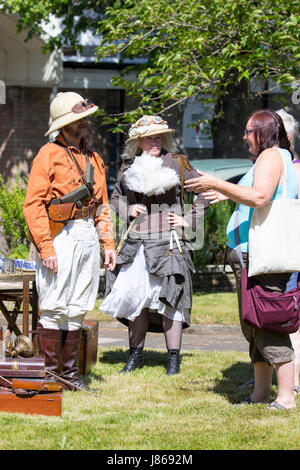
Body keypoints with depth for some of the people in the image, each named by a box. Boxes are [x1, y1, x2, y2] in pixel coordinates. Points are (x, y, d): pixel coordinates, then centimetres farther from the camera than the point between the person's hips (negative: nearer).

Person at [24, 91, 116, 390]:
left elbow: (102, 206, 21)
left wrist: (108, 243, 10)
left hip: (88, 237, 7)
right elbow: (33, 204, -10)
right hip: (60, 235, -7)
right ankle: (49, 372, 0)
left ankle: (69, 372, 14)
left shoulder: (93, 159, 18)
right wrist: (46, 248, -17)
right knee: (54, 307, -6)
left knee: (77, 309, 9)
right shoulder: (50, 154, -4)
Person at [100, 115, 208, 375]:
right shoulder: (128, 167, 8)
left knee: (169, 298, -6)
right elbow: (116, 198, 22)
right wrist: (128, 210, 2)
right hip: (135, 243, 3)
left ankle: (174, 358, 0)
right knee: (134, 297, 6)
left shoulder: (177, 163, 1)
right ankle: (136, 354, 18)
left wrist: (189, 219, 1)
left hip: (168, 243, -3)